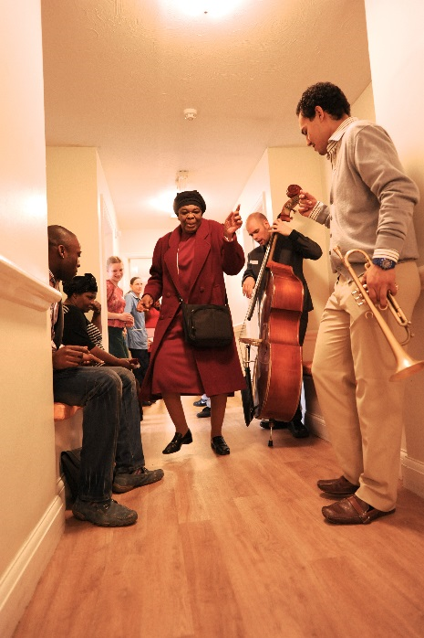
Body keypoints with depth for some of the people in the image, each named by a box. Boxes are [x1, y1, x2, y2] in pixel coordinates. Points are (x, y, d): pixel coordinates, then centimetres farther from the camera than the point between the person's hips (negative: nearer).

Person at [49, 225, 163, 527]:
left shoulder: (52, 285, 18)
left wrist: (73, 354, 6)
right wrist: (53, 358, -32)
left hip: (52, 364, 11)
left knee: (125, 377, 11)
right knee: (106, 382, -30)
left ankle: (127, 468, 13)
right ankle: (93, 499, -21)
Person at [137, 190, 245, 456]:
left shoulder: (214, 232, 1)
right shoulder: (165, 243, 11)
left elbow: (233, 268, -8)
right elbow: (157, 276, 19)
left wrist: (230, 238, -23)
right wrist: (150, 294, 0)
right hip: (173, 319, 3)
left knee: (218, 376, 4)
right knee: (163, 376, -4)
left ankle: (217, 435, 27)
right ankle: (182, 432, 21)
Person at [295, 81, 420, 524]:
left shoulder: (360, 134, 0)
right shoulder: (339, 152, 27)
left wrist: (383, 260, -26)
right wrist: (318, 211, 34)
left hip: (380, 276, -10)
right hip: (349, 280, 10)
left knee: (374, 387, -6)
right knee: (327, 370, 9)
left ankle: (377, 494, 8)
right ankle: (355, 473, 21)